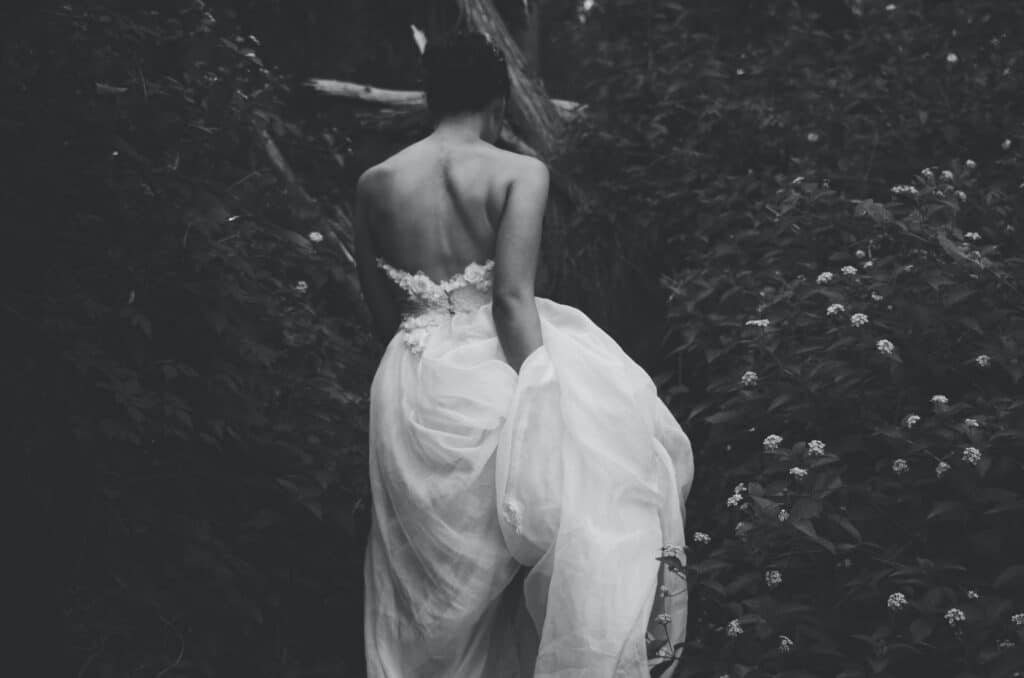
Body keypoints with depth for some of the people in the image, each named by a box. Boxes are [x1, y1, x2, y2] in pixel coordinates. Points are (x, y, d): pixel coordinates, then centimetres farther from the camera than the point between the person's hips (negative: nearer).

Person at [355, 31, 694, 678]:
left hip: (409, 394, 5)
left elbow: (382, 313, 8)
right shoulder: (520, 173, -10)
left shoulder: (374, 184, 2)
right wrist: (544, 407, -17)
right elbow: (513, 300, -18)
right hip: (492, 379, -4)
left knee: (437, 583, 19)